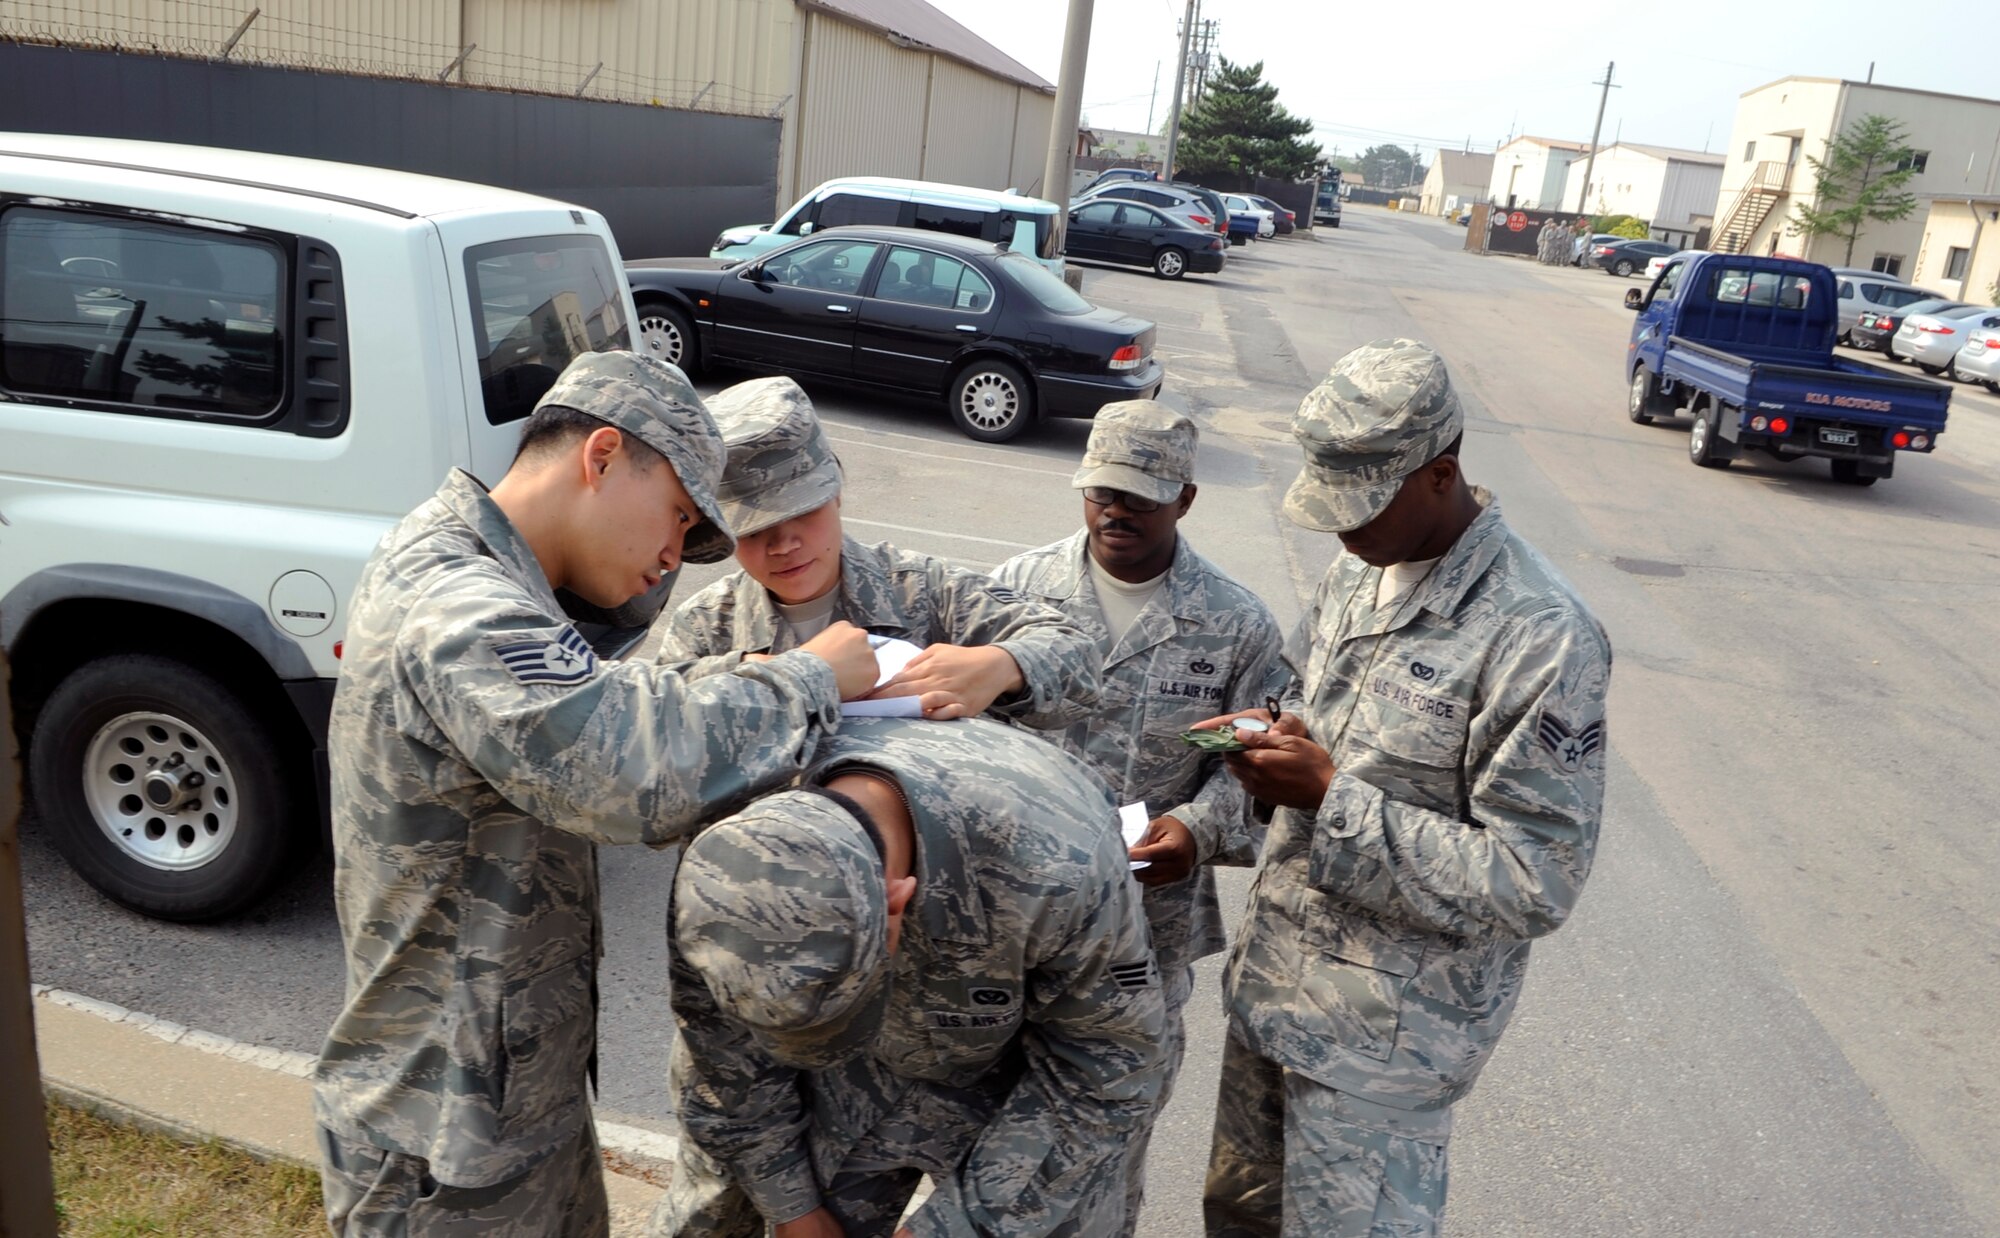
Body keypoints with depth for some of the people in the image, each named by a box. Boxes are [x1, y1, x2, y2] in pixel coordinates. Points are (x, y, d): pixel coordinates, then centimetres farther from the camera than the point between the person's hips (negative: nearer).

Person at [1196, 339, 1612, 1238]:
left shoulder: (1541, 638, -23)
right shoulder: (1358, 573, 2)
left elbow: (1533, 885, -23)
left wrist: (1329, 795, -25)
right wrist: (1273, 742, -7)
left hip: (1384, 1032, -7)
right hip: (1272, 974, 7)